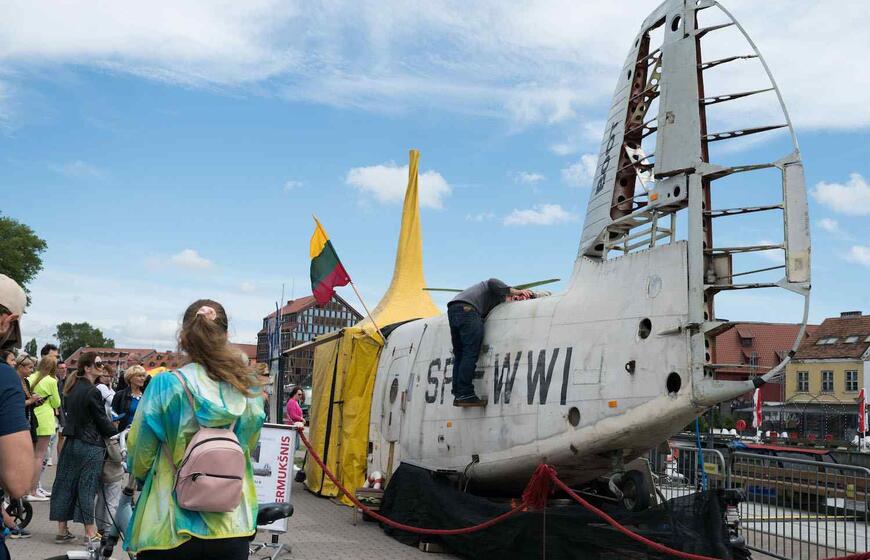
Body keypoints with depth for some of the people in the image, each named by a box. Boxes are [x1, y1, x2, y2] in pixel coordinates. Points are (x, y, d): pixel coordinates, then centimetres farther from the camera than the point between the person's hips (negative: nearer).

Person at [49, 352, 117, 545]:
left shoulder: (74, 388, 9)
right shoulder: (92, 392, -16)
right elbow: (102, 421, -13)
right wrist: (118, 434, 3)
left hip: (72, 442, 8)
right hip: (90, 446, -8)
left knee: (66, 485, 11)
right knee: (87, 487, -2)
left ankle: (62, 531, 18)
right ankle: (90, 533, 5)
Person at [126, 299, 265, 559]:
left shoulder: (166, 385, -12)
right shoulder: (249, 389, -4)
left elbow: (139, 453, -3)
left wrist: (143, 478, 19)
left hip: (171, 528, -2)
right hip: (232, 527, 2)